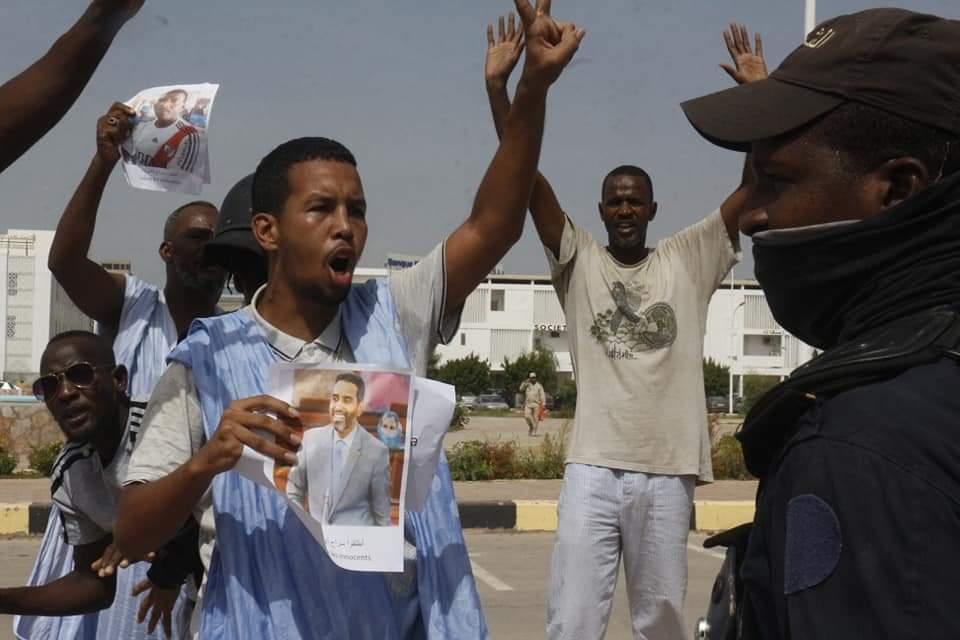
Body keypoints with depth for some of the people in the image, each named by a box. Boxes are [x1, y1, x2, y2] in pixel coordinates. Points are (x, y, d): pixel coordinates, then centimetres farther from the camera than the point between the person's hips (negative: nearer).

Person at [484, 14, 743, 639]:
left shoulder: (687, 261, 9)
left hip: (666, 472, 1)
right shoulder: (578, 260, 7)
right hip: (593, 468, -1)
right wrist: (498, 85, -11)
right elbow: (528, 180, -2)